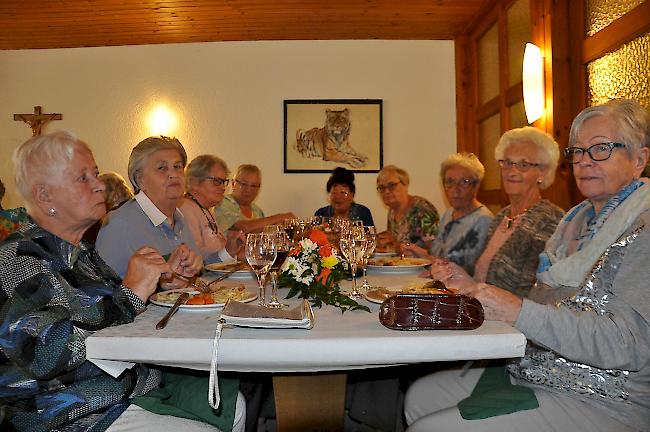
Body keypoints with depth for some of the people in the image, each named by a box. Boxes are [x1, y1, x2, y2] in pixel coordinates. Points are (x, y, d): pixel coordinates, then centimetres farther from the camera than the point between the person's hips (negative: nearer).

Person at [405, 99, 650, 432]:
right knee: (420, 396, 7)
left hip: (601, 403, -8)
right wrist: (471, 288, 0)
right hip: (535, 374, 8)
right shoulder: (579, 218, 12)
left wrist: (520, 312, -28)